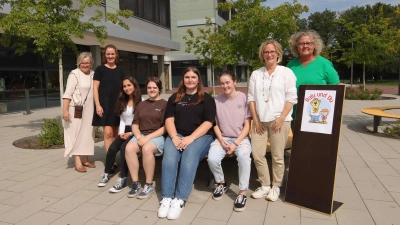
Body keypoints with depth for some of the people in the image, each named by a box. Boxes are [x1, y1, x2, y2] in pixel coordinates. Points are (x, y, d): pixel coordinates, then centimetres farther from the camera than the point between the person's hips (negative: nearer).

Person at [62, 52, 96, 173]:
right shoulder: (74, 74, -9)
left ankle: (85, 160, 22)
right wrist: (65, 110, -20)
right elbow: (68, 93, -14)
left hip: (89, 109, 6)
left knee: (87, 134, 11)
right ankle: (78, 162, 0)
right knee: (77, 134, -3)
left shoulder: (93, 74, 9)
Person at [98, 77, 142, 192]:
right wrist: (121, 133, -2)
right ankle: (106, 174, 2)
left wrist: (130, 134, -14)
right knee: (112, 148, -17)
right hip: (125, 131, 6)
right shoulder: (123, 102, 16)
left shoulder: (141, 101, -8)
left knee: (124, 147, -29)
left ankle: (123, 179, -25)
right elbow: (122, 119, 14)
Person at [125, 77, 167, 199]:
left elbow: (165, 127, -5)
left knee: (147, 148, -36)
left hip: (158, 136, -4)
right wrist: (139, 137, -8)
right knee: (129, 148, -28)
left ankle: (149, 185, -20)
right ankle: (135, 183, -15)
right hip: (141, 135, 4)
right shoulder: (141, 105, 21)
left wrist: (148, 137, -14)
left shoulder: (165, 104, 4)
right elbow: (135, 124, 14)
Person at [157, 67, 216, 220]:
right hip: (177, 135, 3)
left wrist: (191, 138, -16)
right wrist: (174, 137, -12)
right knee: (169, 158, -28)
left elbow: (208, 122, -3)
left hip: (200, 136, -2)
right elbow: (169, 119, 7)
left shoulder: (206, 99, 8)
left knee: (189, 158, -32)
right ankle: (166, 198, -26)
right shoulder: (174, 98, 17)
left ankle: (180, 200, -31)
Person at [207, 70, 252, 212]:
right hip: (223, 137, 3)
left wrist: (236, 143, -16)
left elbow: (247, 125, -7)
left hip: (241, 138, -2)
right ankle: (222, 183, 7)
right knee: (212, 159, -25)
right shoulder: (217, 100, 3)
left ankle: (242, 193, -16)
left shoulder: (244, 98, -6)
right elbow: (215, 124, 8)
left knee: (244, 157, -35)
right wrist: (221, 140, -8)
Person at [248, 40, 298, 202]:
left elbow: (291, 98, -5)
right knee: (257, 154, 2)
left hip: (279, 120, -4)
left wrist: (281, 119, -12)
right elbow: (251, 98, 9)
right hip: (260, 121, 4)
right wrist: (255, 119, 0)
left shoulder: (286, 72, 1)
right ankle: (265, 186, 17)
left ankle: (276, 187, 18)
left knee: (277, 156, 2)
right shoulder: (256, 74, 12)